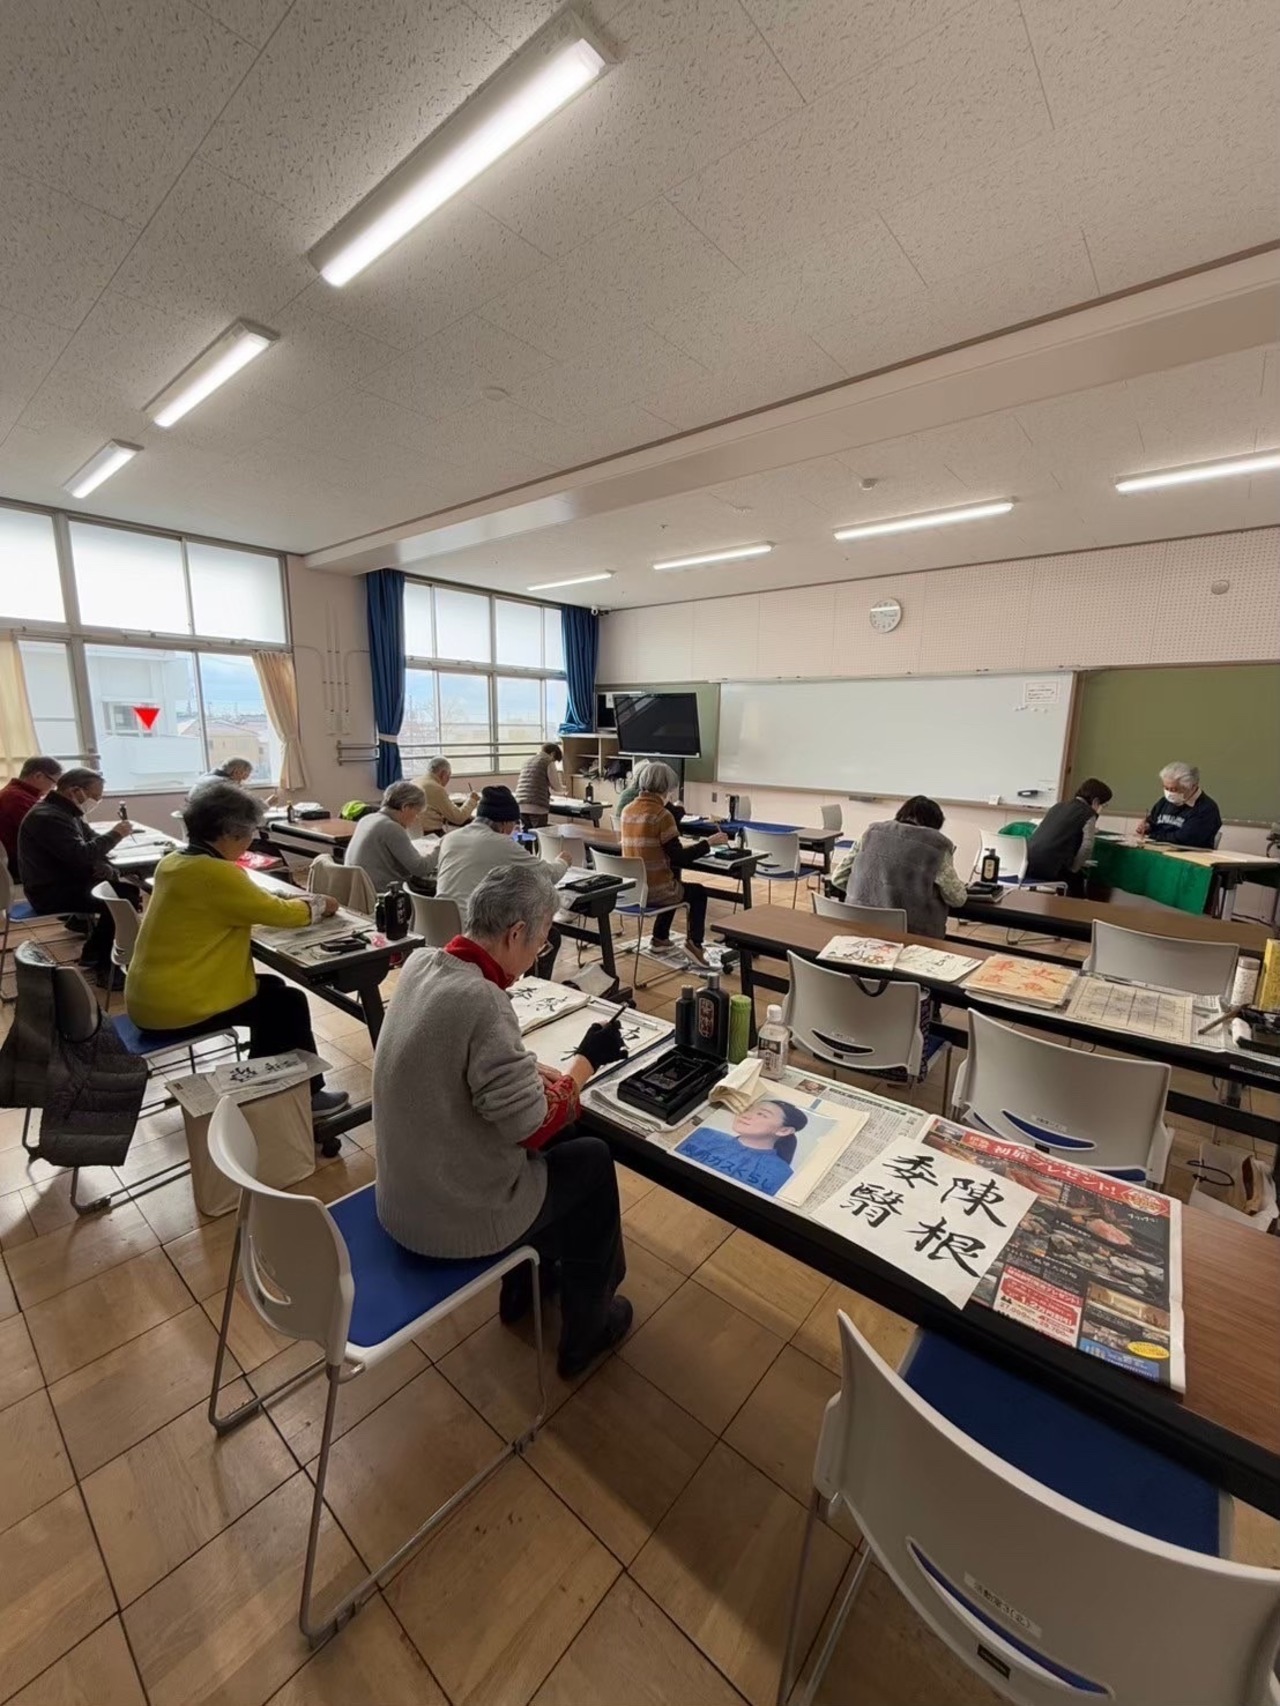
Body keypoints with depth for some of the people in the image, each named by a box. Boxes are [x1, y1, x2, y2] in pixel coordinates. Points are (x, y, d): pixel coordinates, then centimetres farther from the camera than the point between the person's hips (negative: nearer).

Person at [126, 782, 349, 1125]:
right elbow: (280, 914, -17)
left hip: (149, 995, 9)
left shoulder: (174, 861, 6)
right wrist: (318, 904, 2)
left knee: (269, 989, 18)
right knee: (289, 1002, 3)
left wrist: (299, 900, 7)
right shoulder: (216, 873, -24)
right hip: (176, 1005, -9)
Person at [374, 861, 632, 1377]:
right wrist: (587, 1061, -11)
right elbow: (535, 1127, -24)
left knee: (561, 1138, 24)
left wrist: (539, 1073, 0)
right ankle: (587, 1328, 32)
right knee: (593, 1160, 13)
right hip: (454, 1216, -7)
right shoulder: (482, 1002, -33)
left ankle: (525, 1283, 42)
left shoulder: (422, 962, -7)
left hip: (404, 1193, 7)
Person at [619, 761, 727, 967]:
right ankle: (694, 941, 5)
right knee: (698, 892, 21)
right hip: (654, 891, -7)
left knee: (674, 884, 36)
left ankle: (660, 937, 41)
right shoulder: (662, 815, -18)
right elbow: (680, 859, -16)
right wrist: (708, 842, -8)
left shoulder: (627, 811, 3)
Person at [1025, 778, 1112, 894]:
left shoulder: (1058, 805, 21)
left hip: (1028, 863, 6)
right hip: (1049, 867, -6)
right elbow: (1087, 847, -11)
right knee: (1078, 875, 28)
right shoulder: (1088, 813, 2)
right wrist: (1073, 868, 0)